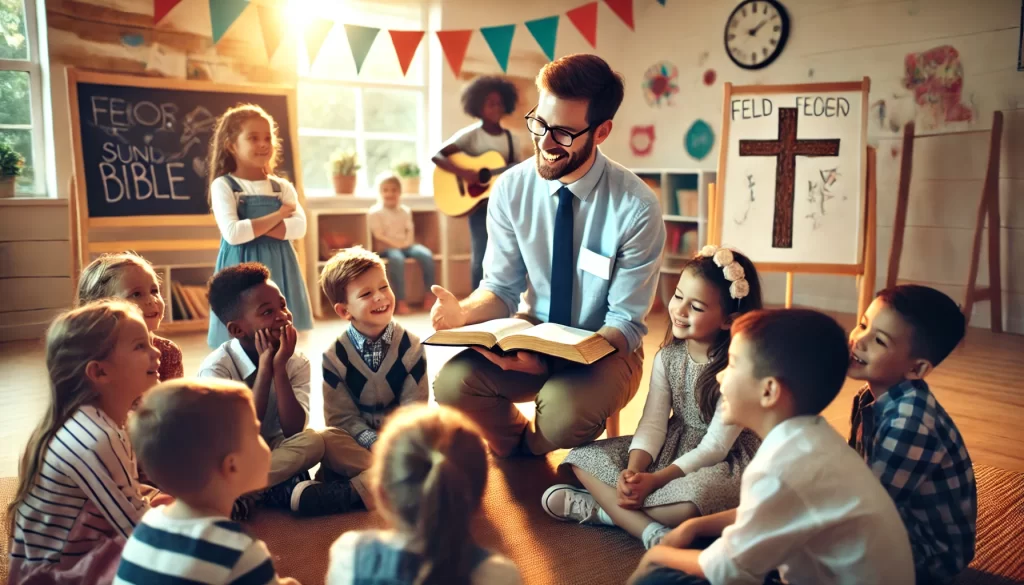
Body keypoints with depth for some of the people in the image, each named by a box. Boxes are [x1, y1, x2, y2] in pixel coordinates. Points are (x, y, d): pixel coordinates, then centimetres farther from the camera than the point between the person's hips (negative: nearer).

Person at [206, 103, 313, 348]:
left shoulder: (282, 186, 8)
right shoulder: (223, 185, -4)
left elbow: (299, 227, -7)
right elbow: (233, 234, -18)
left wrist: (253, 227, -16)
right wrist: (277, 215, -12)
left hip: (278, 269, 4)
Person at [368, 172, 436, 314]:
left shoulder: (405, 211, 16)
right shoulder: (376, 212, -1)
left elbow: (410, 230, 11)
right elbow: (379, 236, -7)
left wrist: (407, 243, -10)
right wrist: (396, 245, -16)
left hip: (406, 245, 5)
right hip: (387, 248, -5)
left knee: (426, 254, -24)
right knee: (397, 258, -40)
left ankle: (429, 295, -17)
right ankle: (401, 302, -39)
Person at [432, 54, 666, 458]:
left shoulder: (637, 209, -19)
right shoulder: (512, 189, -9)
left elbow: (626, 323, -15)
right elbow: (501, 289, -1)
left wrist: (553, 362, -32)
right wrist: (463, 312, -25)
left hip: (604, 350, -3)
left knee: (563, 410, -34)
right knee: (453, 381, -24)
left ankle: (529, 455, 6)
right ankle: (523, 453, 8)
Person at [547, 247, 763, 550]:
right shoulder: (668, 356, -3)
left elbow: (715, 446, -21)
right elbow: (653, 424, -9)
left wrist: (655, 480, -27)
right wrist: (633, 471, -27)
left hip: (725, 460, -6)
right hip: (673, 445, 6)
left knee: (688, 503, -41)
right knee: (583, 458, -10)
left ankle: (597, 507, -20)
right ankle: (652, 532, -24)